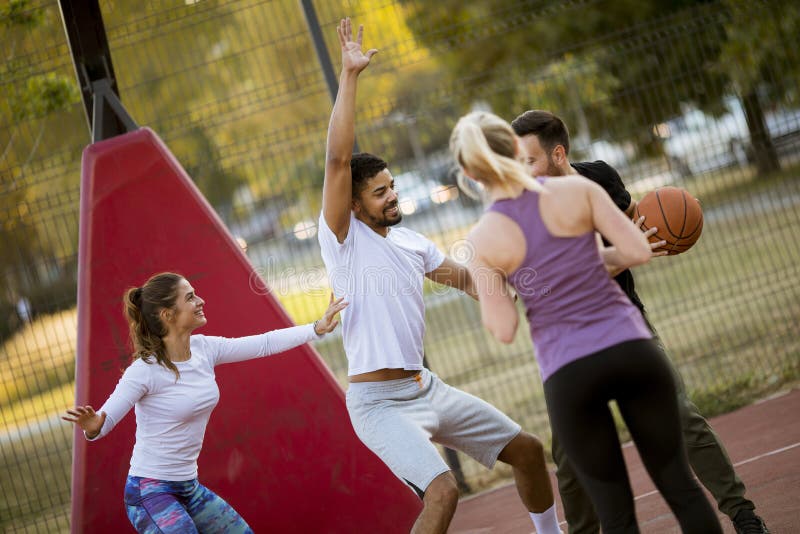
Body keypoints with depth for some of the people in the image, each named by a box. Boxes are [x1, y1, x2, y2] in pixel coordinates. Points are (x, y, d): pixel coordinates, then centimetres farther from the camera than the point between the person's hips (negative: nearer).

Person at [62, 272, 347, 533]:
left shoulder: (204, 349, -1)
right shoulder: (146, 370, -21)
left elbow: (265, 344, 5)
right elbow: (105, 420, -24)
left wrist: (318, 328, 3)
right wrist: (92, 426, -47)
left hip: (189, 489, 8)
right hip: (150, 491, -8)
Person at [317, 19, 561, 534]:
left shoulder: (411, 242, 10)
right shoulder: (343, 238, -12)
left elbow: (464, 278, 25)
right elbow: (338, 159, -24)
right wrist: (350, 75, -28)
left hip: (426, 388, 8)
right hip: (380, 401, -8)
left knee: (528, 449, 15)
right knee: (443, 490, -27)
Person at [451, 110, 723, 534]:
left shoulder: (482, 240, -4)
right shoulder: (576, 190, -2)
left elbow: (504, 330, -3)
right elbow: (639, 251, -2)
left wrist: (482, 296, 16)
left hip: (568, 374, -1)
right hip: (631, 348, 1)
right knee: (680, 485, 14)